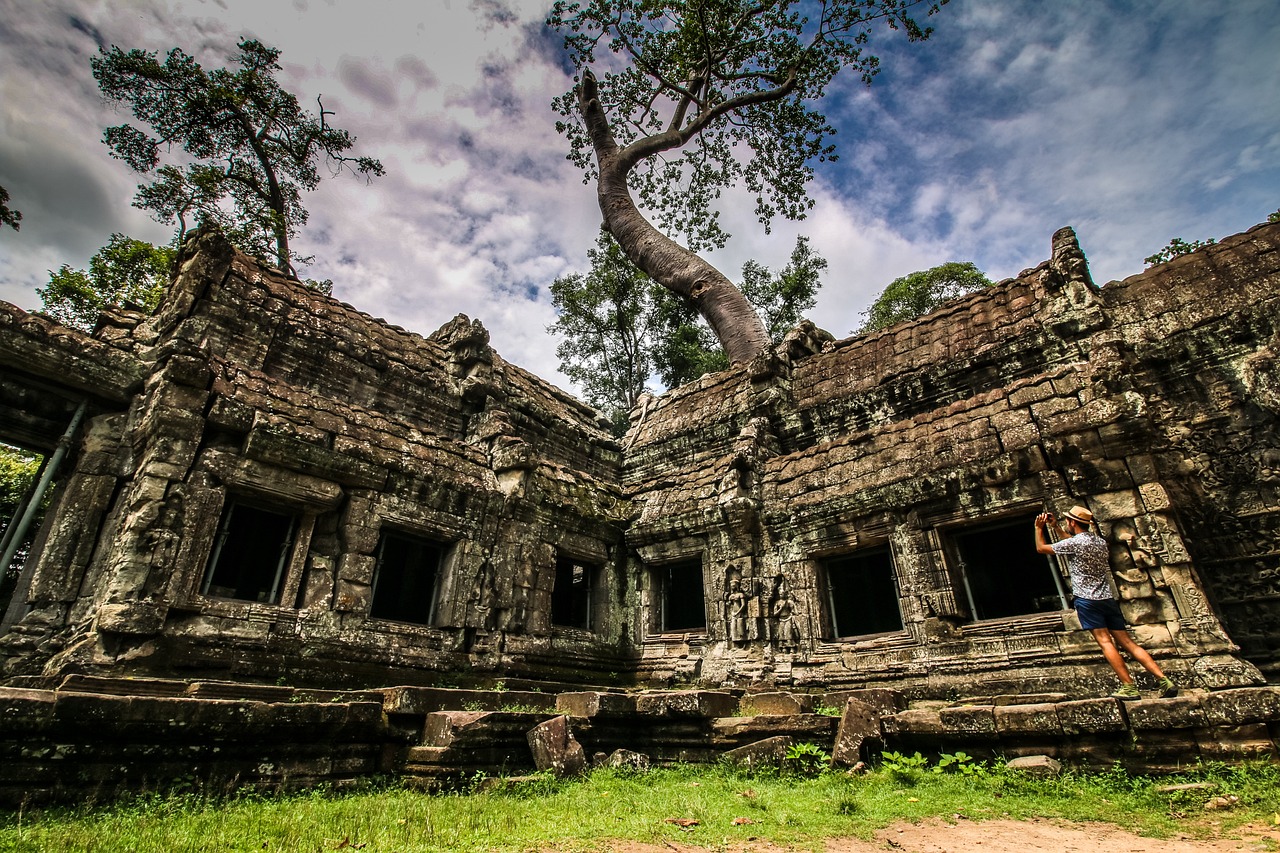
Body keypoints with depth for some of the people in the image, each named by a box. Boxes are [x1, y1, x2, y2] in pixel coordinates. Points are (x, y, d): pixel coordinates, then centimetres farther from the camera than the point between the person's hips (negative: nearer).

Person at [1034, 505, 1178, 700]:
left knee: (1105, 642, -8)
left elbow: (1041, 548, -1)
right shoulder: (1100, 541, 14)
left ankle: (1129, 687, -12)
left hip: (1087, 599, -8)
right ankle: (1164, 680, 2)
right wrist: (1055, 527, 34)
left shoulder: (1074, 543, -10)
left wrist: (1039, 528, 14)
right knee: (1127, 642, 8)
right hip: (1108, 598, 8)